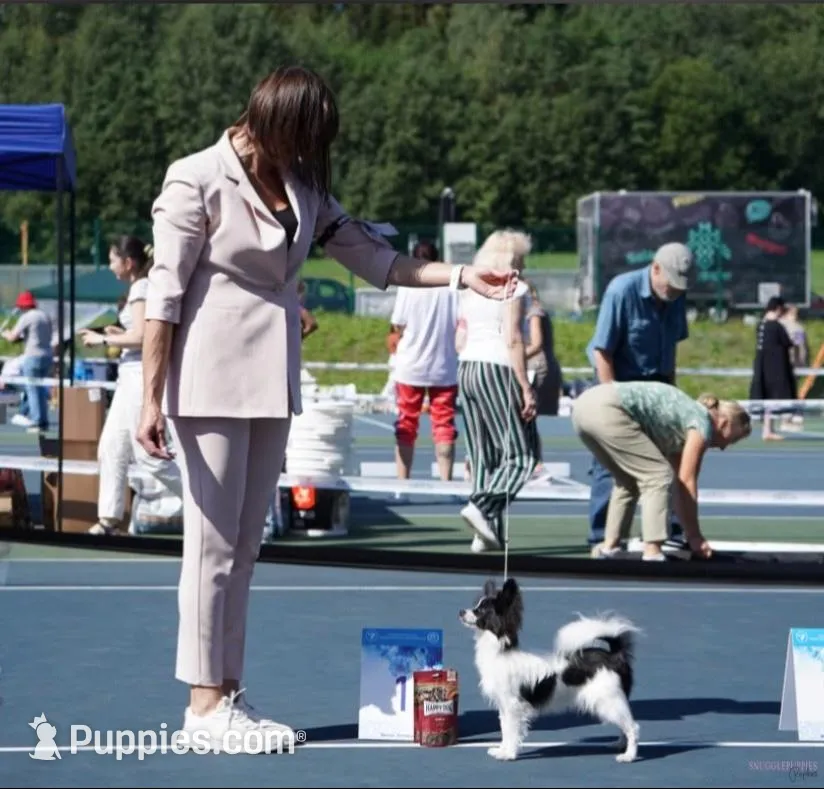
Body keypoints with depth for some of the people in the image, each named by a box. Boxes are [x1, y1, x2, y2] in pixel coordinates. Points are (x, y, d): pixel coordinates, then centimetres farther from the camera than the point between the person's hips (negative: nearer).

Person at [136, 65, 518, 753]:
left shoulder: (302, 188, 11)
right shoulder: (198, 180, -8)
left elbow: (371, 257, 15)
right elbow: (164, 295, -9)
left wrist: (461, 276, 5)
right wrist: (152, 399, -12)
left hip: (272, 381, 7)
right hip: (211, 380, -7)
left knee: (245, 544, 8)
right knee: (213, 540, -3)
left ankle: (227, 693, 14)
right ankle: (205, 699, 4)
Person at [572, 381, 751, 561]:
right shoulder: (702, 422, 4)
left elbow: (679, 483, 32)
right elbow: (686, 481, 3)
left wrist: (691, 535, 33)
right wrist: (695, 536, 9)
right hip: (606, 411, -10)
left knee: (628, 481, 24)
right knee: (658, 475, -2)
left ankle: (610, 545, 19)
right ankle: (652, 552, -7)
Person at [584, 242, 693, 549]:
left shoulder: (677, 297, -1)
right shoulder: (622, 291, -20)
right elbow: (602, 351, -19)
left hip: (655, 385, 6)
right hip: (618, 383, -6)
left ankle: (668, 532, 10)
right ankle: (602, 538, 3)